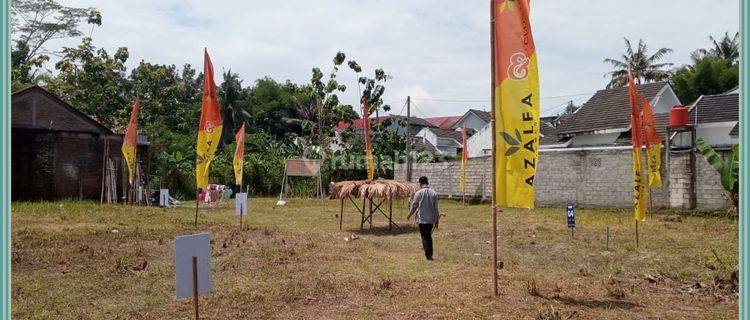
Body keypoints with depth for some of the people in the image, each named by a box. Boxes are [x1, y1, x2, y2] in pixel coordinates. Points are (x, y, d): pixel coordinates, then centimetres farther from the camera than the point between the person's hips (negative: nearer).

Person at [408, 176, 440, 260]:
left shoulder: (418, 193, -10)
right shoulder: (434, 193, -1)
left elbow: (414, 206, -4)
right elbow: (436, 208, 2)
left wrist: (409, 215, 13)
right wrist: (436, 220, 9)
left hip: (422, 218, -3)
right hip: (431, 218, 4)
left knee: (424, 236, 3)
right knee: (429, 235, 18)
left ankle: (428, 254, -2)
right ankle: (430, 252, 22)